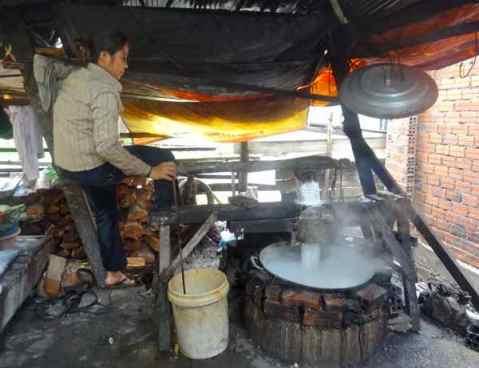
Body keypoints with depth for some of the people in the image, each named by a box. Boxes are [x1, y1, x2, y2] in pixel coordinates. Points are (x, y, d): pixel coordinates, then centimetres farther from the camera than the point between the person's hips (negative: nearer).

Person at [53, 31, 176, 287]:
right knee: (165, 159, -2)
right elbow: (107, 146, -30)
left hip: (66, 165, 10)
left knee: (106, 215, 26)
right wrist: (149, 171, -22)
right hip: (91, 167, -10)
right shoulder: (105, 91, -22)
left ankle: (113, 272, 38)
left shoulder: (75, 77, 7)